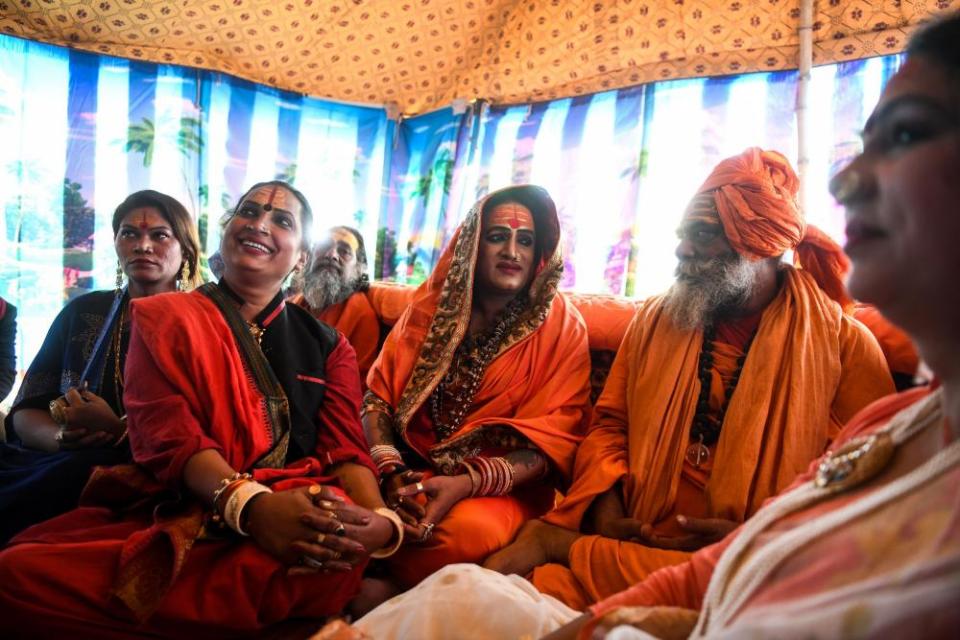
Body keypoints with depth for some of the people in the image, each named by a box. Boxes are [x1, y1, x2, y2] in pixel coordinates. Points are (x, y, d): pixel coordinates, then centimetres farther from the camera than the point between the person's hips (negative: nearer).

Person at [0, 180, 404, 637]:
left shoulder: (327, 345, 19)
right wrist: (252, 505, -25)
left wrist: (380, 521, -20)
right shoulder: (163, 318, 14)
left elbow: (345, 448, 5)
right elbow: (166, 432, -4)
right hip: (177, 513, 0)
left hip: (301, 520, 1)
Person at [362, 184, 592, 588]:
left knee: (468, 530, -35)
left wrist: (466, 485, -22)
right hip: (413, 471, 2)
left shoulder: (560, 327, -1)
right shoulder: (432, 305, 7)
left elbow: (553, 439, -8)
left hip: (503, 488, -2)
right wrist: (391, 472, -15)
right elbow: (377, 394, 3)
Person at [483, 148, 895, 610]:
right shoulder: (655, 319, 14)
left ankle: (551, 541, -13)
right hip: (636, 535, 2)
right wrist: (605, 505, -6)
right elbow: (610, 423, 14)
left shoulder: (844, 343, 3)